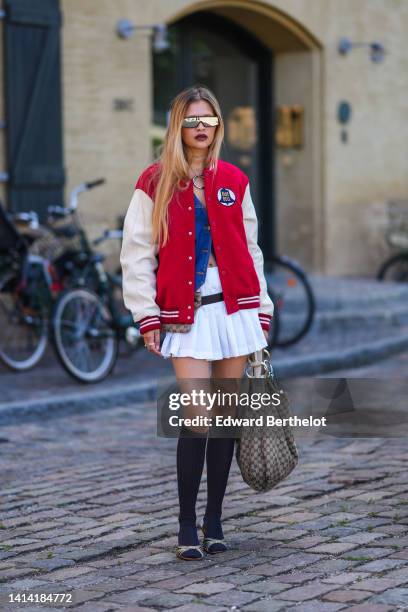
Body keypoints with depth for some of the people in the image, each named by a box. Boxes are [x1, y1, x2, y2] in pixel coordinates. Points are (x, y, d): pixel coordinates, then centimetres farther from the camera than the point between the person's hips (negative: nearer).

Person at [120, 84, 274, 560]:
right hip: (186, 315, -3)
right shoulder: (155, 183, 1)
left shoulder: (233, 181, 10)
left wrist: (262, 308, 9)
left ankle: (214, 520, 17)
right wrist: (147, 316, -7)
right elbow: (137, 254, -1)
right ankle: (187, 525, 2)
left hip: (235, 308, 3)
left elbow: (249, 248, 14)